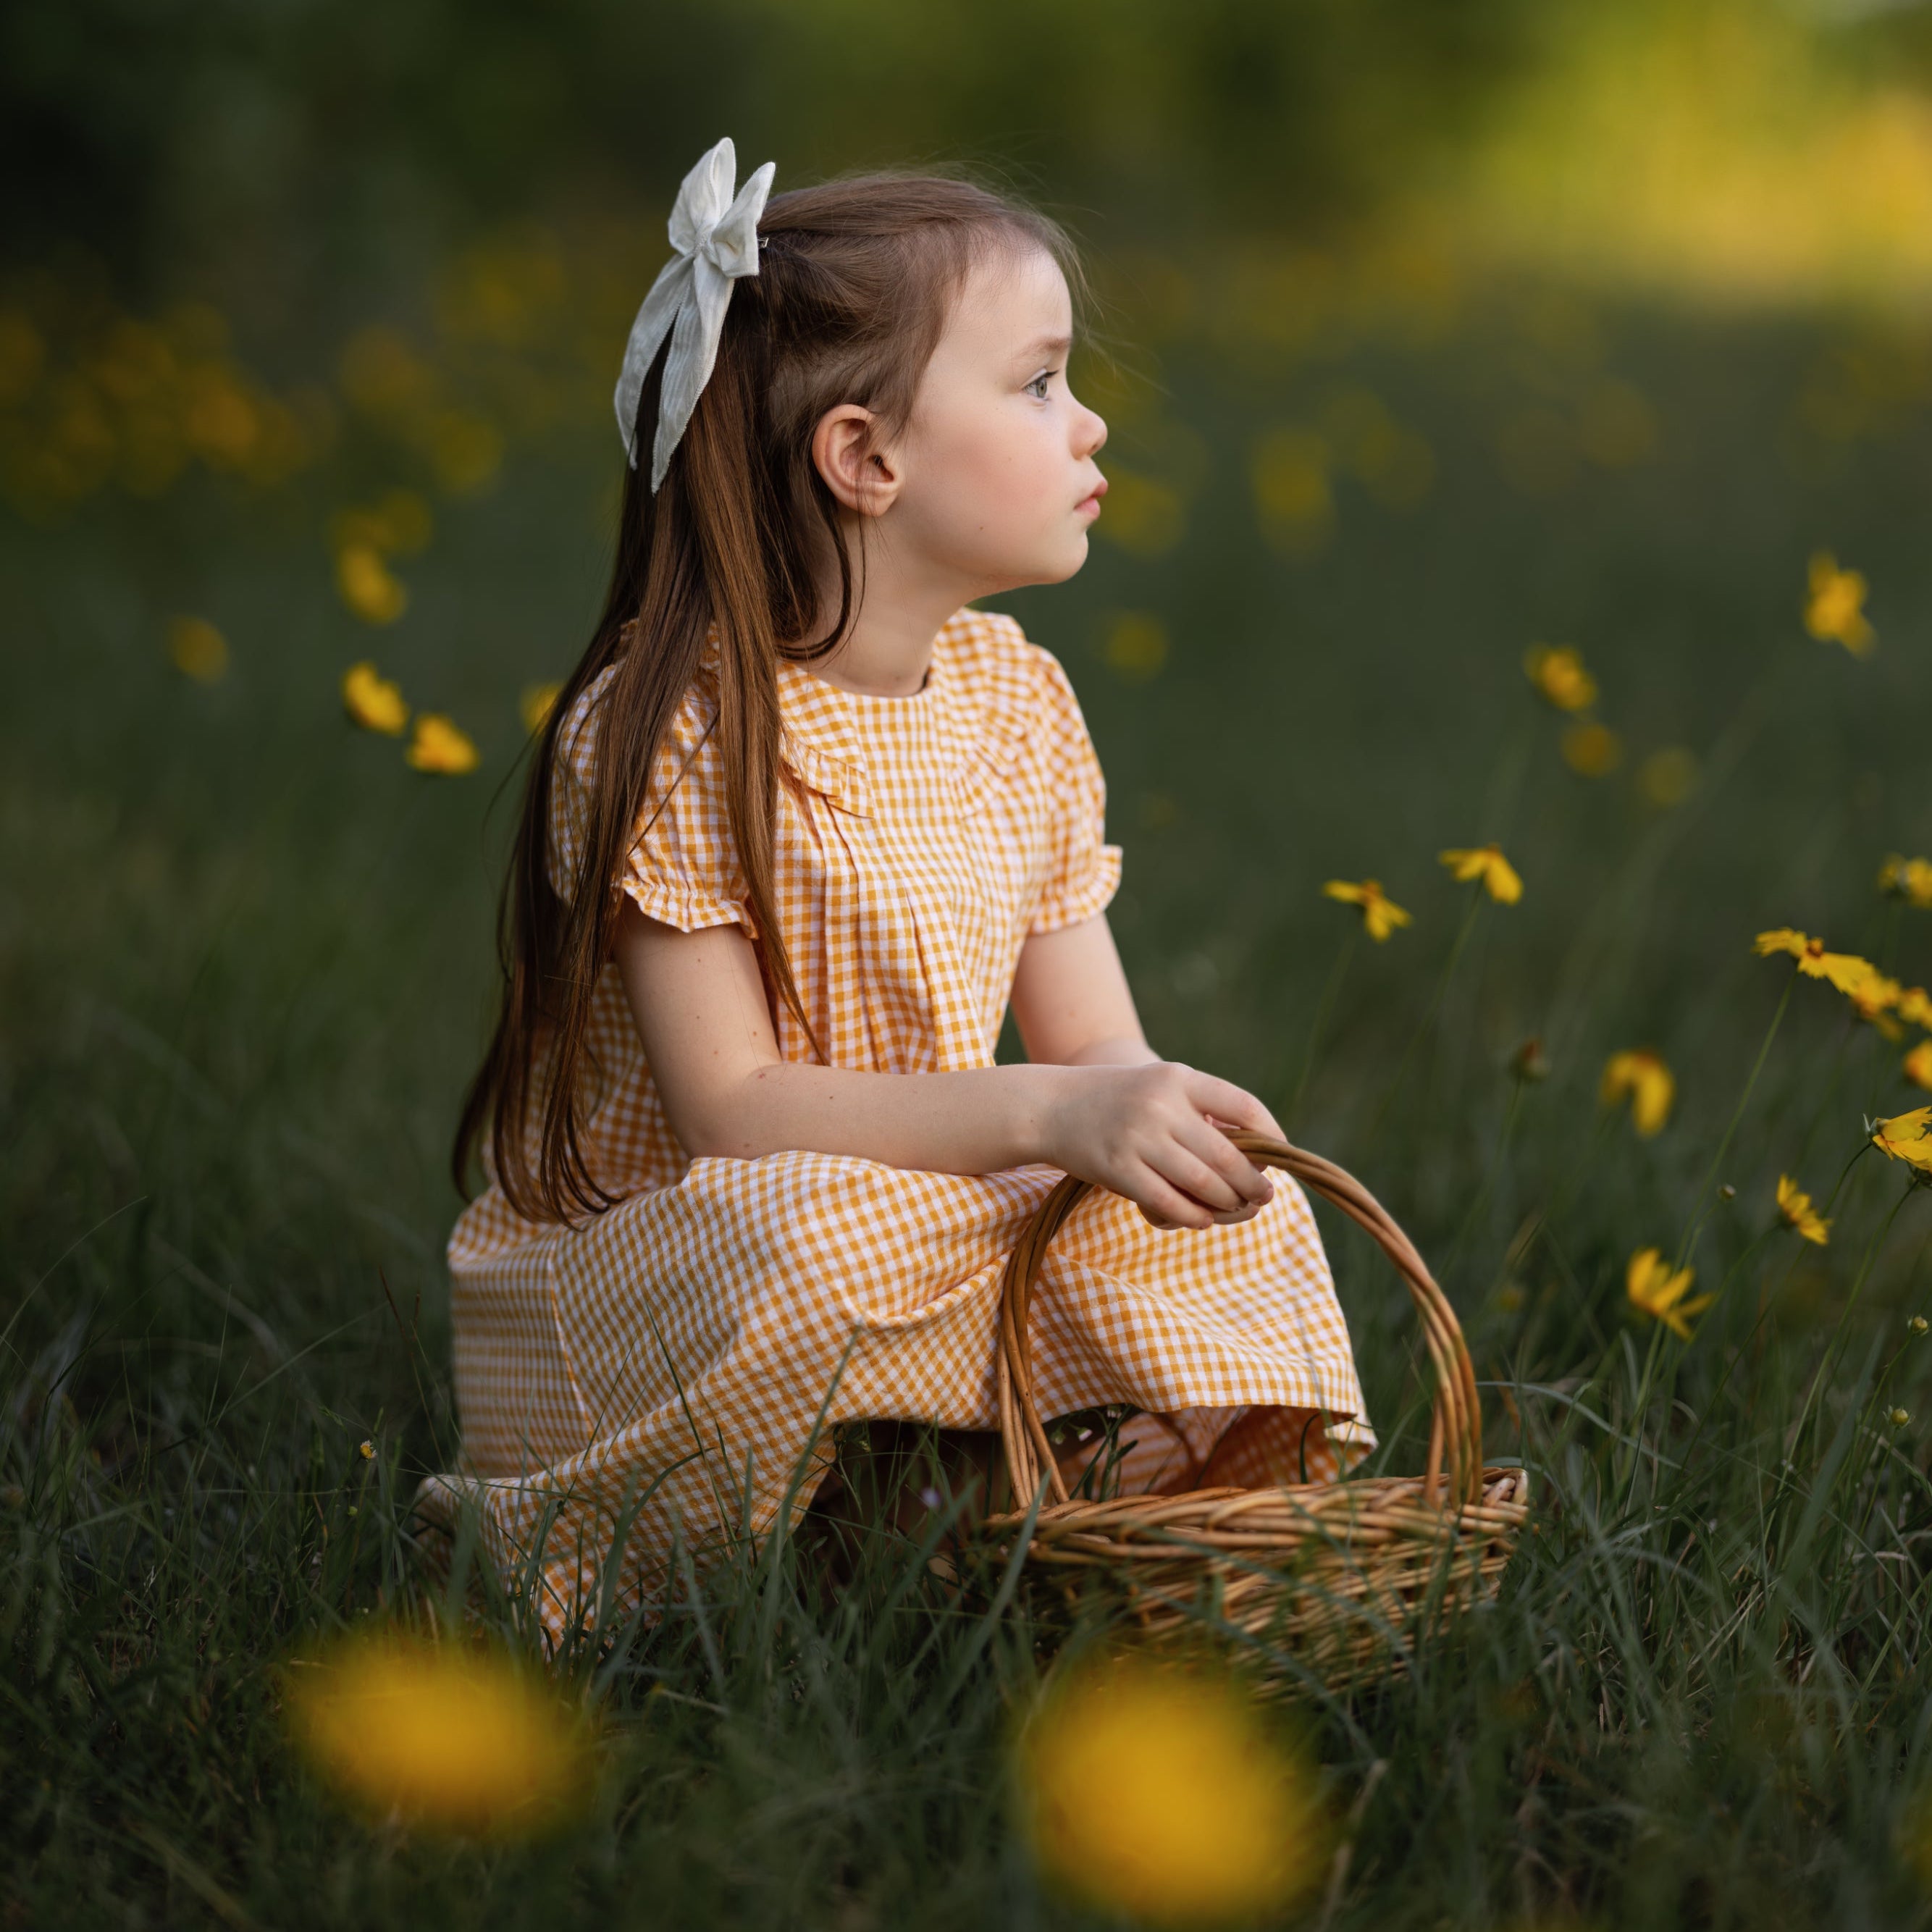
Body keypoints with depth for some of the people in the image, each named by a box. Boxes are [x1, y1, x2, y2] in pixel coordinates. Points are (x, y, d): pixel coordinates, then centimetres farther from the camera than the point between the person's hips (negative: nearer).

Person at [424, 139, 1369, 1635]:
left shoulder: (1018, 704, 4)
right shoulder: (670, 734, -17)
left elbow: (1099, 1046, 3)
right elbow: (733, 1113, -22)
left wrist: (1145, 1111, -22)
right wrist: (1048, 1115, -32)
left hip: (934, 1241, 6)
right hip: (628, 1279, -5)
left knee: (1226, 1203, -14)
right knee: (833, 1237, -36)